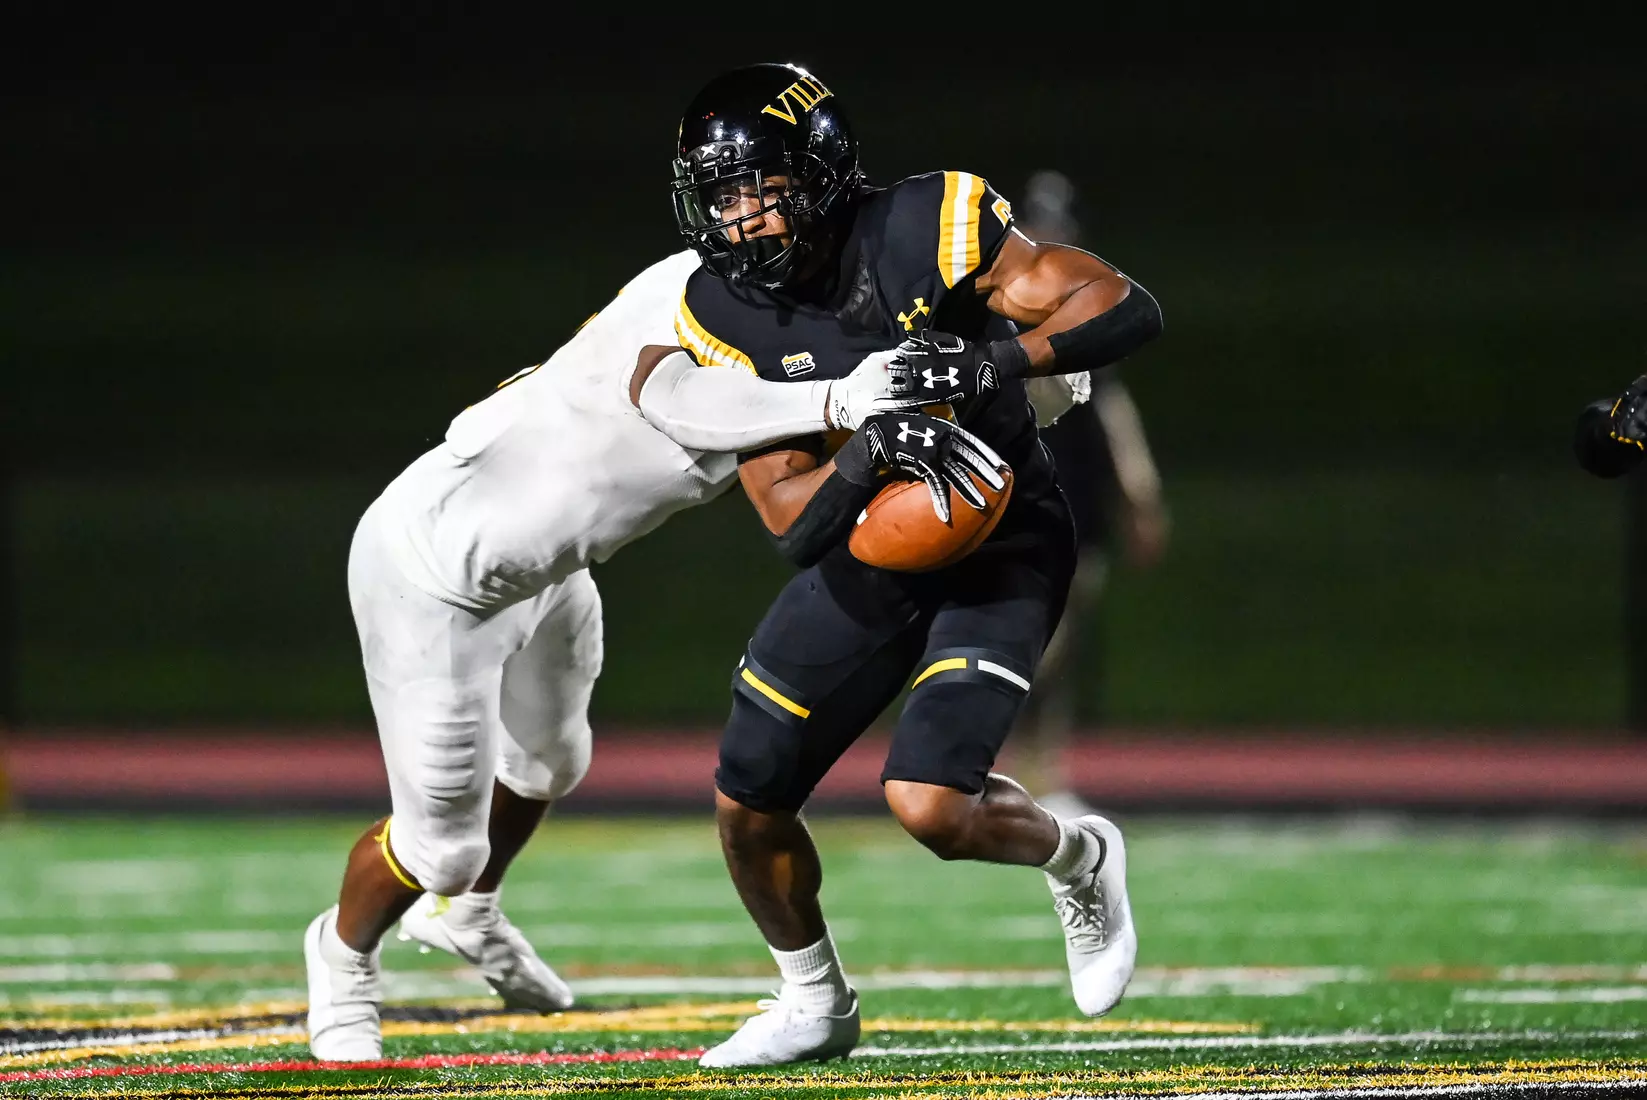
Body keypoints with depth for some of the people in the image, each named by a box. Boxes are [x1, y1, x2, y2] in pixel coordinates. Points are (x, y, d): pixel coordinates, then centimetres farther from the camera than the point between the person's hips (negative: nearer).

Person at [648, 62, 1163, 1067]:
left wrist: (997, 359, -39)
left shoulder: (922, 231, -24)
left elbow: (1128, 311, -24)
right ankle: (815, 1005, 30)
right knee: (749, 805, 3)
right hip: (869, 556, 5)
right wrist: (866, 450, -35)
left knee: (929, 805, -22)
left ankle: (1079, 859, 11)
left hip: (1003, 544, -5)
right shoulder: (724, 316, -11)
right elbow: (791, 519, -14)